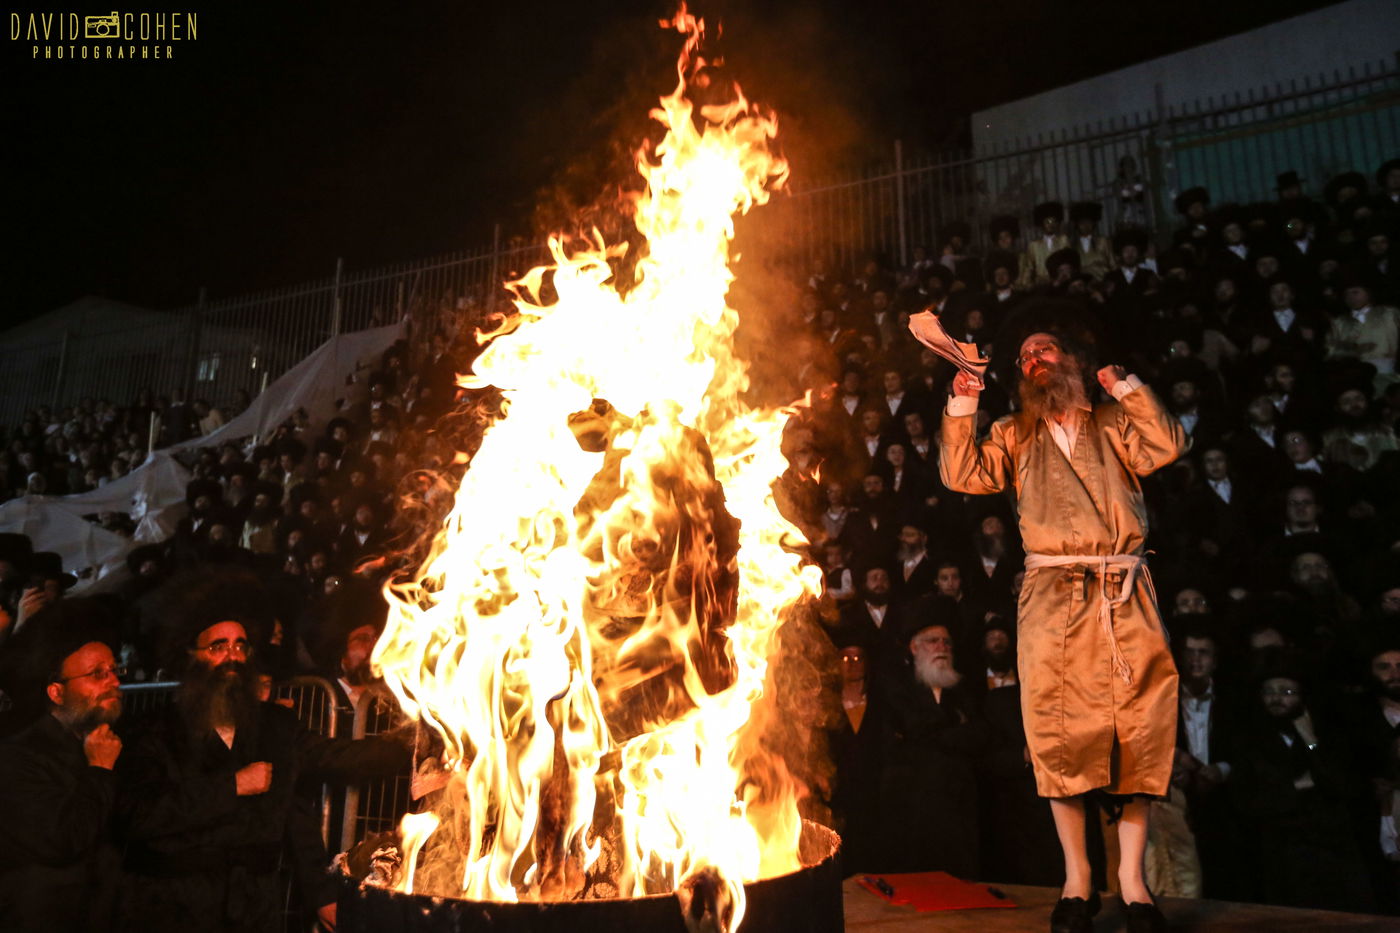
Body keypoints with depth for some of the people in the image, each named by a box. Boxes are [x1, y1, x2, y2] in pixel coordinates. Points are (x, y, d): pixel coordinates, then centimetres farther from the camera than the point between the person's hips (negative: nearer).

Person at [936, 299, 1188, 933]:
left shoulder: (1114, 424, 18)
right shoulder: (1015, 435, 18)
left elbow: (1168, 445, 1)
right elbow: (963, 477, 5)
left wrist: (1125, 385, 1)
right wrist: (962, 407, -5)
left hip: (1125, 595, 1)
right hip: (1052, 596, 0)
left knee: (1138, 727, -1)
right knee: (1060, 731, -2)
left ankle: (1132, 881, 10)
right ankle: (1077, 881, 11)